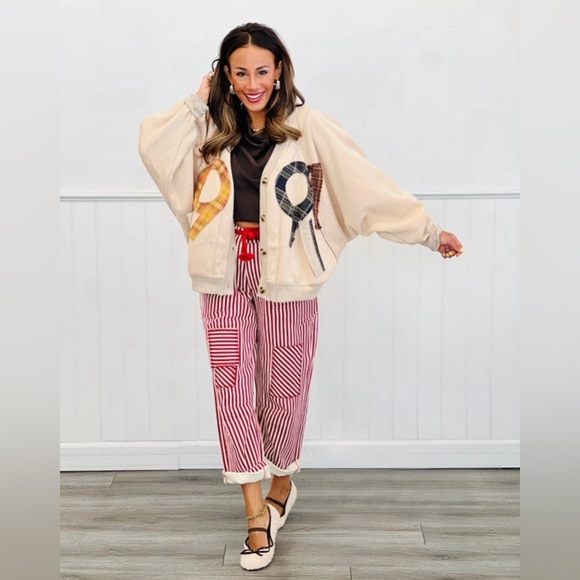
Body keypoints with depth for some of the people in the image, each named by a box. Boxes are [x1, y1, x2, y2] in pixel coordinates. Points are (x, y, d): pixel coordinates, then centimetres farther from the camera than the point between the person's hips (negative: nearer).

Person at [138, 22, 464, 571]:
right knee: (232, 385, 1)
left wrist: (428, 230, -9)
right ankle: (256, 514, 10)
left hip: (286, 276, -2)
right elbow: (151, 145, -5)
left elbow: (368, 184, -7)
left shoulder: (308, 126, -5)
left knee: (283, 386, 10)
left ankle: (282, 482, 35)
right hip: (226, 276, 3)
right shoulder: (212, 128, 6)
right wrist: (199, 100, -4)